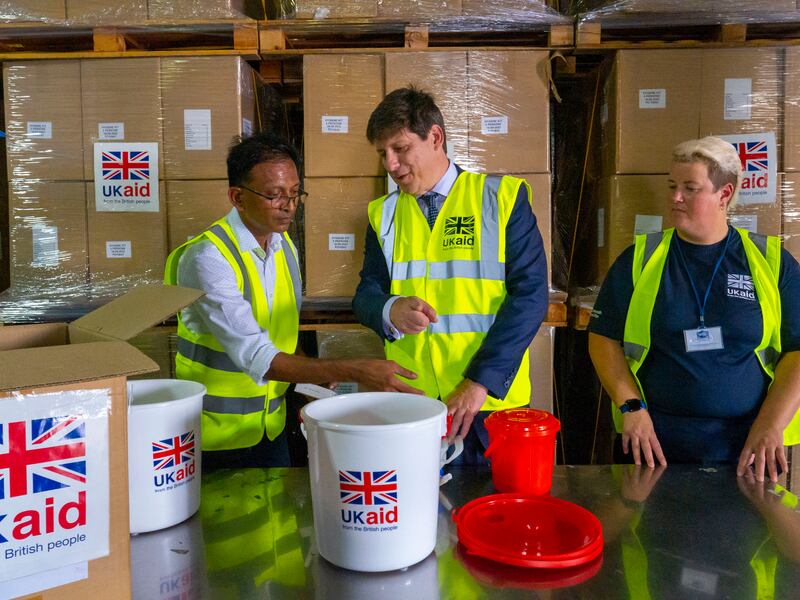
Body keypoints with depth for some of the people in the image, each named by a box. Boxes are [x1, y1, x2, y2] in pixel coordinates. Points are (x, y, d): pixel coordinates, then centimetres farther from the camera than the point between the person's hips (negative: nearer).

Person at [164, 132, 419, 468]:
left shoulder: (284, 247, 2)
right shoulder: (207, 257, -23)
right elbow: (256, 358, -31)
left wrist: (307, 389, -3)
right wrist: (354, 372, -37)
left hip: (272, 427, 6)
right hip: (217, 437, -6)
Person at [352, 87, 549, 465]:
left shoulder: (502, 198, -2)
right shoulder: (383, 214, 10)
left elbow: (530, 294, -9)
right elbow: (366, 294, 8)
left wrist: (481, 381, -17)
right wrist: (390, 310, -18)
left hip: (491, 401, -2)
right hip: (410, 404, 3)